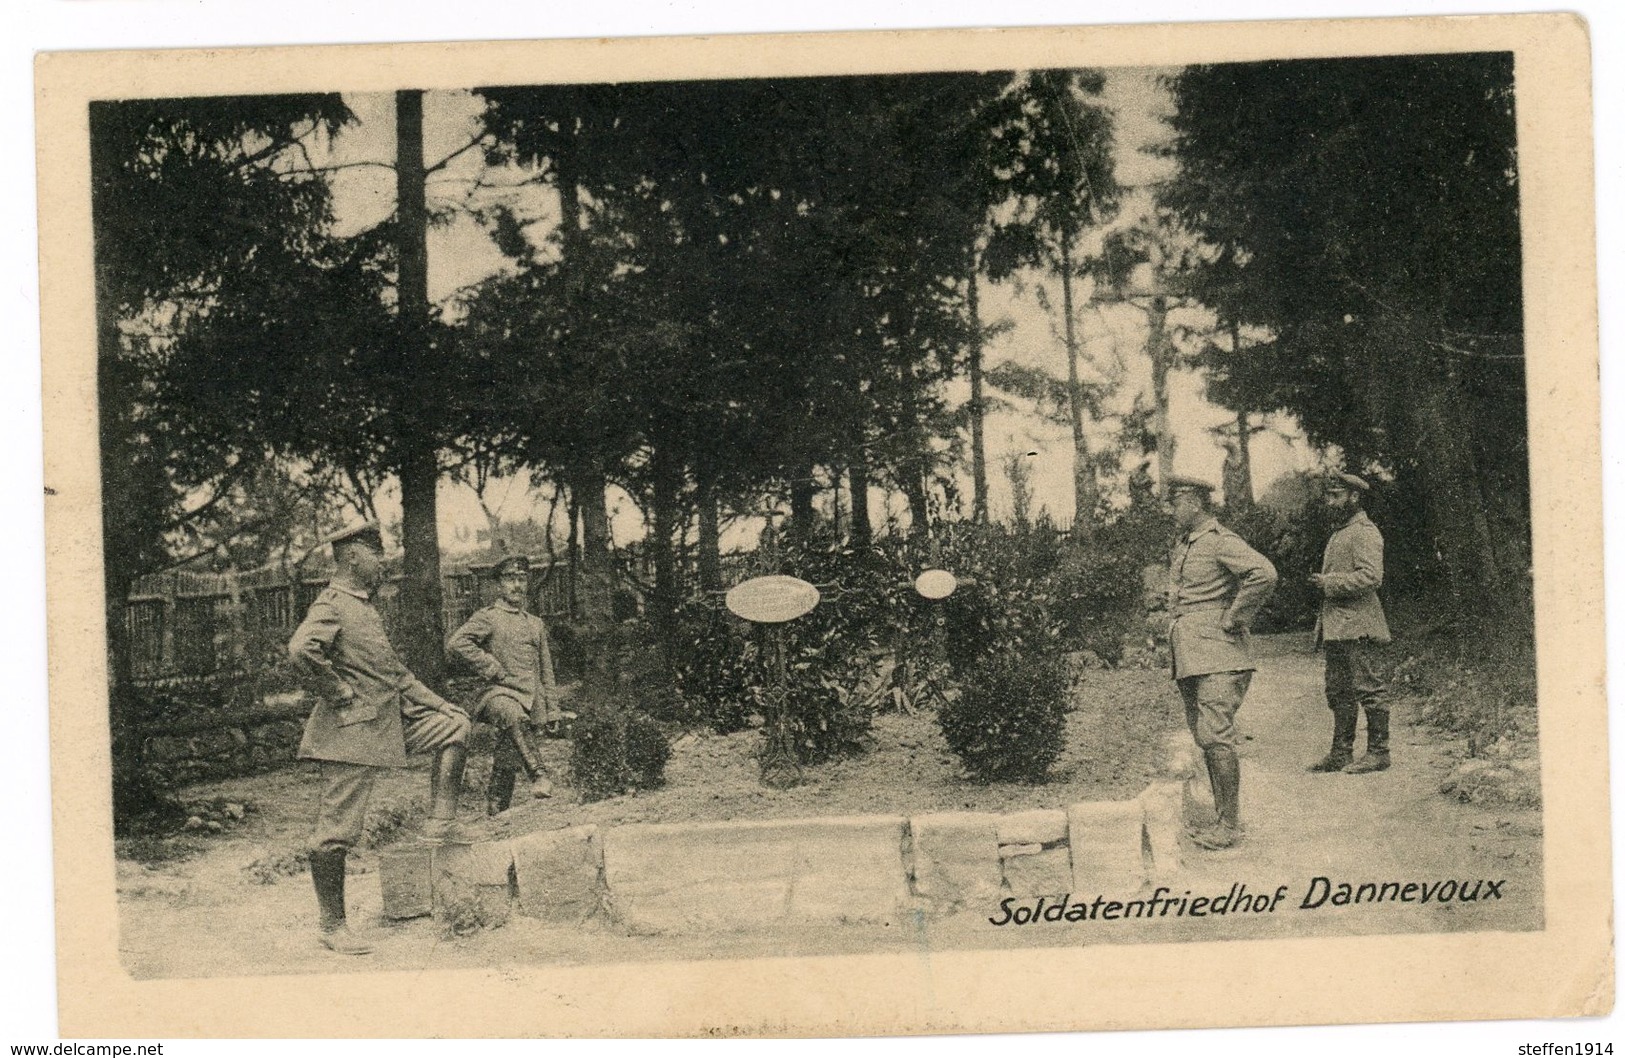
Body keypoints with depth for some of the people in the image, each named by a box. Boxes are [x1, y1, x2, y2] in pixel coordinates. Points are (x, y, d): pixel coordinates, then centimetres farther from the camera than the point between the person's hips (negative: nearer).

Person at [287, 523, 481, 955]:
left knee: (454, 725, 11)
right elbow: (301, 649, -32)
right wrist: (340, 694, -21)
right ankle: (332, 926, 3)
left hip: (392, 714, 10)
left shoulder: (363, 605, 16)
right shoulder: (330, 606, -13)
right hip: (352, 729, -10)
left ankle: (440, 824, 8)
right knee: (337, 829, -3)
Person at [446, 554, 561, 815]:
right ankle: (538, 774, -48)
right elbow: (456, 644, -14)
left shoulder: (536, 625, 22)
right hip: (499, 695, -6)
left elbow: (546, 672, 26)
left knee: (506, 765, 3)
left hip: (530, 701, 6)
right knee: (512, 715, -40)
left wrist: (552, 711, 18)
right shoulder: (487, 618, 2)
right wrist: (493, 670, -12)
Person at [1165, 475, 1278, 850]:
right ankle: (1222, 816, 17)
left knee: (1216, 737, -11)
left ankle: (1230, 825, -7)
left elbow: (1264, 573, -26)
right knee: (1205, 740, 11)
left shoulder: (1221, 542, -11)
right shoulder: (1180, 546, 17)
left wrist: (1233, 619, -18)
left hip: (1217, 656, -9)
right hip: (1188, 659, 9)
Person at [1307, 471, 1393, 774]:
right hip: (1335, 626, 10)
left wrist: (1329, 583, -17)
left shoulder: (1365, 533, -10)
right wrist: (1321, 582, 8)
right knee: (1337, 692, 11)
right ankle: (1341, 753, 15)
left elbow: (1371, 577, -20)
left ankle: (1378, 752, 0)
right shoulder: (1338, 534, 20)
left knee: (1366, 688, -5)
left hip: (1356, 625, -10)